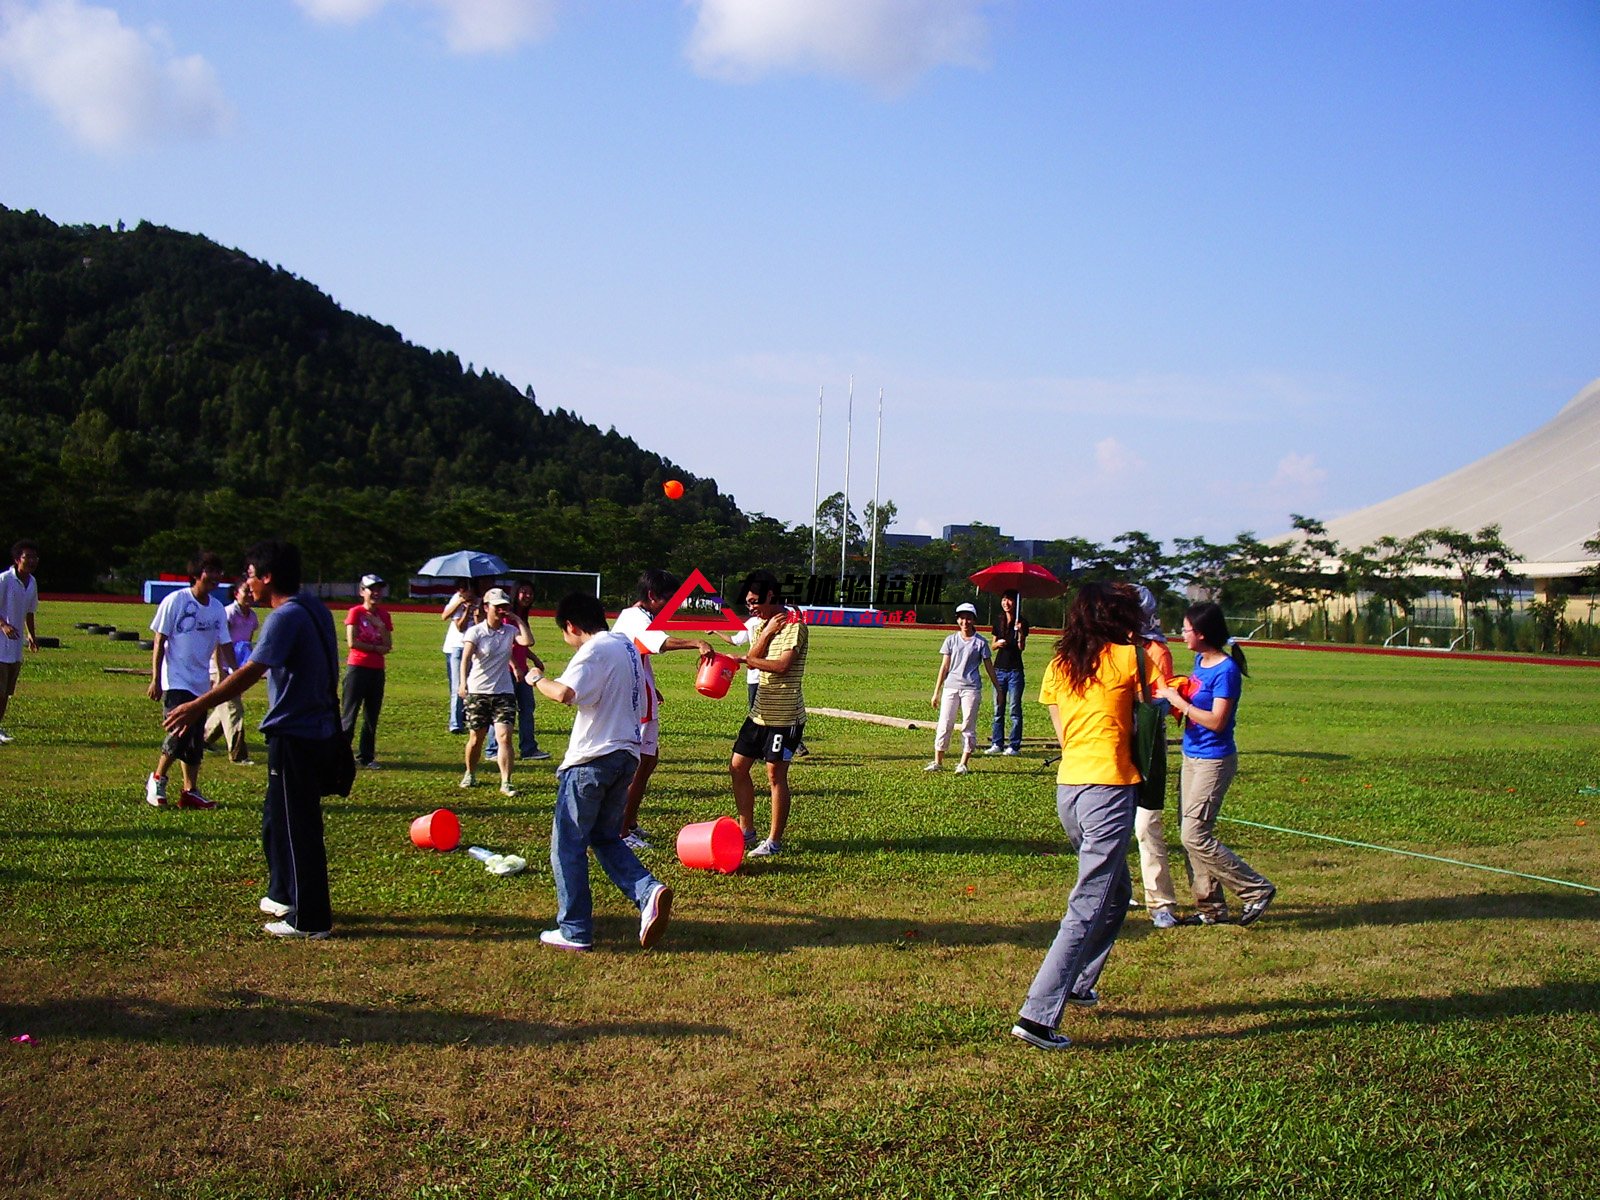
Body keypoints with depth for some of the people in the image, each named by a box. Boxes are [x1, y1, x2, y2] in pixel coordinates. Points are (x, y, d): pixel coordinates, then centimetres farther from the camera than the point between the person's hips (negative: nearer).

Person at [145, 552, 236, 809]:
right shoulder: (175, 601, -8)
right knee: (180, 732, -15)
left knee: (196, 739, 8)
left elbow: (224, 645, 14)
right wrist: (155, 680, -10)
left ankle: (190, 791, 16)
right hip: (176, 680, -6)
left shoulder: (218, 608, 7)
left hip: (201, 683, 6)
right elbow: (159, 641, -7)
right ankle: (157, 780, 6)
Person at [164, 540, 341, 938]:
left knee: (297, 827, -2)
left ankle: (310, 920, 5)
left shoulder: (286, 617, -19)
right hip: (317, 730, 10)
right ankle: (284, 895, 36)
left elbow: (251, 672, -28)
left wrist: (199, 706, -28)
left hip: (295, 737, -10)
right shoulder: (313, 607, 9)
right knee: (277, 817, 23)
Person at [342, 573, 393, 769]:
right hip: (357, 668, -5)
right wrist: (376, 648, -7)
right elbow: (352, 642, -13)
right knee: (350, 714, -5)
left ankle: (366, 756, 16)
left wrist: (380, 626, -8)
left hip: (377, 670, 5)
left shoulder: (384, 615, 11)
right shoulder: (356, 612, -4)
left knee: (372, 716, 9)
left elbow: (388, 646, 5)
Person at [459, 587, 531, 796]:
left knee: (504, 736, -10)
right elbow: (466, 657, -19)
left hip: (504, 692, 1)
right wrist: (463, 682, -33)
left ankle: (506, 783, -8)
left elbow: (528, 641, -16)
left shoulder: (510, 630, 3)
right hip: (478, 692, -1)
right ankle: (470, 774, 34)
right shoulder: (475, 632, -6)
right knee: (476, 738, 10)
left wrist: (518, 620, -9)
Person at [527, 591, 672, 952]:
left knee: (567, 845, 3)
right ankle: (649, 891, -4)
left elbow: (564, 693, -29)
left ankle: (574, 931, 8)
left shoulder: (594, 651, -14)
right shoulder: (627, 646, 14)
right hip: (625, 755, 9)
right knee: (606, 838, 18)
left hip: (592, 760, -9)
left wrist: (537, 678, -11)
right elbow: (642, 699, 23)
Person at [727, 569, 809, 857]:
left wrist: (743, 658, -19)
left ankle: (774, 841, 7)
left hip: (785, 715, -9)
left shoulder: (793, 624, -13)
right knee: (737, 766, 10)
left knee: (776, 775, -3)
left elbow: (782, 665, -24)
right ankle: (747, 831, 22)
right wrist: (766, 633, -11)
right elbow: (754, 661, 2)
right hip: (760, 711, 9)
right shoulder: (761, 625, 14)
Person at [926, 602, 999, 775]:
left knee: (968, 726, 0)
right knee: (944, 725, 1)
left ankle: (963, 764, 7)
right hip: (951, 687, 2)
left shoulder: (980, 642, 3)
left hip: (971, 688, -2)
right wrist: (936, 692, 7)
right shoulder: (951, 640, 8)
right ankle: (937, 762, 8)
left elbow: (989, 667, 9)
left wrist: (998, 689, 9)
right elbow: (944, 667, 9)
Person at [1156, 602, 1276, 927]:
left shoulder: (1226, 670, -18)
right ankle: (1211, 906, 18)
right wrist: (1176, 696, 4)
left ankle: (1256, 889, 1)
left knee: (1195, 837, -10)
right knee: (1191, 835, 10)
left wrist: (1177, 700, -18)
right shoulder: (1200, 662, 8)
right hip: (1191, 757, 9)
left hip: (1213, 762, -9)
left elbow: (1216, 720, -23)